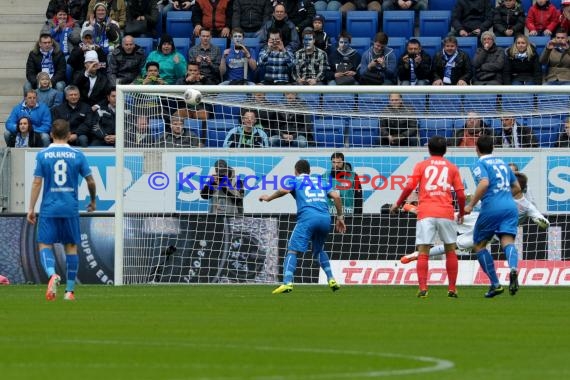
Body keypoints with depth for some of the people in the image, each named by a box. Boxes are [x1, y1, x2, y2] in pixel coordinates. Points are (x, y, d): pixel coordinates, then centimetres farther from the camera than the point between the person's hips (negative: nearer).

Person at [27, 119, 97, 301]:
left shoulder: (42, 155, -2)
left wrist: (31, 208, 1)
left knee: (45, 245, 1)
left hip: (49, 209, -1)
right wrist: (93, 201, 22)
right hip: (71, 209, 1)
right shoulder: (77, 155, 1)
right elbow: (90, 181, 4)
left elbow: (37, 183, -4)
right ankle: (70, 290, 10)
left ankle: (52, 274, -28)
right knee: (71, 247, 10)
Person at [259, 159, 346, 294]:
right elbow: (336, 196, 15)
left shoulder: (296, 180, 17)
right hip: (325, 217, 5)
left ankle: (287, 283, -27)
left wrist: (269, 198, 11)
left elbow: (284, 190, -4)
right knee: (319, 250, 28)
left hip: (308, 217, -5)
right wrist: (340, 217, 19)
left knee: (292, 250, -8)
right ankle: (331, 280, 18)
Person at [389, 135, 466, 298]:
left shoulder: (421, 166, 10)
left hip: (425, 213, -1)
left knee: (423, 252, -2)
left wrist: (397, 204, 13)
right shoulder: (452, 168, 12)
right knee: (450, 250, 13)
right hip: (446, 212, 1)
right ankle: (452, 289, 11)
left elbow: (409, 187, 0)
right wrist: (461, 213, 21)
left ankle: (423, 288, -14)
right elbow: (460, 193, 6)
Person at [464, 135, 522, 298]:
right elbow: (516, 188, 27)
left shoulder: (480, 164, 0)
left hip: (491, 208, -5)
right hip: (510, 207, 5)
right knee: (507, 241, -9)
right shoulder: (502, 163, 21)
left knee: (479, 245, 11)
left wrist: (471, 205, -14)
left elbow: (484, 183, -18)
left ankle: (495, 284, 5)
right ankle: (513, 268, -42)